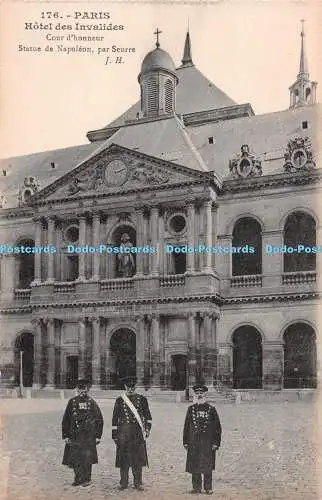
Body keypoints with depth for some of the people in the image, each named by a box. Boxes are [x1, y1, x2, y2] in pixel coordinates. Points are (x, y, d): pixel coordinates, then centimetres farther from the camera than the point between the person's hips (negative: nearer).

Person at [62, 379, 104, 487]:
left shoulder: (92, 403, 3)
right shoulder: (72, 402, 5)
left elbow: (99, 420, 5)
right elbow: (66, 420, 7)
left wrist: (98, 436, 0)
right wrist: (66, 435, 2)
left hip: (89, 436, -1)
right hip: (74, 436, 1)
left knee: (87, 458, -1)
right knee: (74, 458, 2)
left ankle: (86, 479, 13)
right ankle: (78, 478, 20)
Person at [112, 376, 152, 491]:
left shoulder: (142, 399, 7)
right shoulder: (119, 400, 6)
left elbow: (147, 416, 9)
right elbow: (115, 419, 7)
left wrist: (147, 428, -6)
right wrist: (114, 435, 3)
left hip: (138, 433, 0)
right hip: (123, 433, 0)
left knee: (138, 458, 2)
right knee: (123, 459, 3)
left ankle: (138, 483, 13)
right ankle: (123, 482, 15)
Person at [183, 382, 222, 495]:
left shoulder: (211, 409, 3)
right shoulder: (191, 409, 9)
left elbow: (217, 427, 3)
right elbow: (186, 426, 11)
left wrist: (216, 443, -3)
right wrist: (186, 442, 7)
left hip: (208, 443, -2)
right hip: (194, 443, 2)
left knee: (207, 466, -1)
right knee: (194, 466, 3)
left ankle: (208, 488, 10)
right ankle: (196, 487, 14)